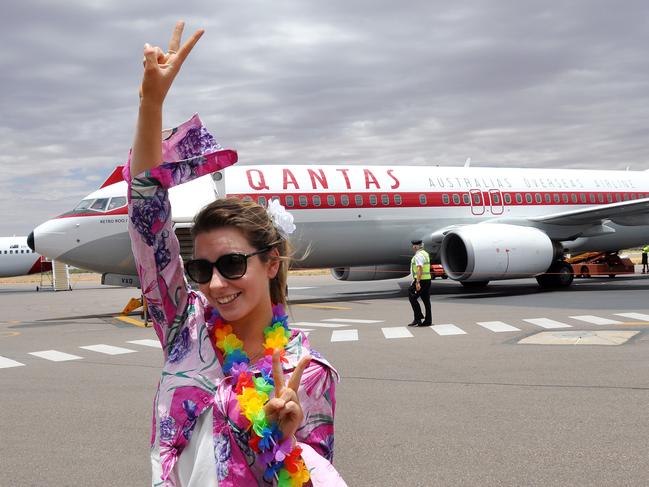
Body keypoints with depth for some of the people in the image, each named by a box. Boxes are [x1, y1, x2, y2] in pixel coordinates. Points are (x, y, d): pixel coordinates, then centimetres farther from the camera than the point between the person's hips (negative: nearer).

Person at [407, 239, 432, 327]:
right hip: (427, 280, 10)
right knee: (426, 300, 8)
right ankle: (428, 321, 9)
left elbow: (420, 269, -24)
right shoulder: (425, 254, 17)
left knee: (412, 297, -2)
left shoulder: (418, 255, -15)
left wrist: (418, 282, -28)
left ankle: (418, 318, -3)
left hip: (420, 280, -10)